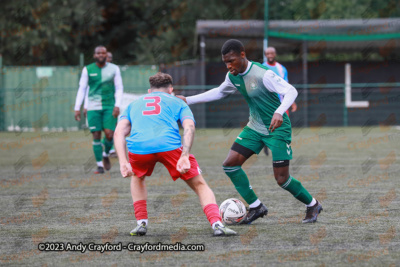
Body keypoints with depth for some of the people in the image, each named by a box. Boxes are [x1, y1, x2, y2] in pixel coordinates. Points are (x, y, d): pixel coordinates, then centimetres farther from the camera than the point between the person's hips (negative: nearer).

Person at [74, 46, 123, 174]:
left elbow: (119, 88, 4)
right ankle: (100, 166, 2)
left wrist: (117, 105, -8)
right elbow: (82, 89, 6)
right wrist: (77, 108, 0)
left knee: (109, 134, -11)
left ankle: (106, 155, 20)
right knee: (96, 135, -4)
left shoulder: (114, 69, 5)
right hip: (93, 107, 0)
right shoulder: (88, 70, 4)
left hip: (109, 107, 0)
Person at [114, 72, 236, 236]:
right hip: (169, 146, -2)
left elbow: (119, 132, 17)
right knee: (199, 185, 12)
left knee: (137, 179, 36)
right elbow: (189, 127, 5)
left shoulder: (134, 104, 34)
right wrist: (184, 156, -7)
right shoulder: (177, 102, 28)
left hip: (138, 148, 2)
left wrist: (123, 162, 8)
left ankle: (141, 223, 23)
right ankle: (217, 224, -7)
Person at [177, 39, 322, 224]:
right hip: (255, 127, 7)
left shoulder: (263, 74, -24)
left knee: (281, 178, -11)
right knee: (230, 164, -4)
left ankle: (312, 205, 16)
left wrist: (279, 112, -46)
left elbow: (291, 91, -29)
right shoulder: (233, 76, -1)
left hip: (278, 128, -7)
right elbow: (218, 93, 19)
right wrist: (187, 100, 16)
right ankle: (256, 207, 8)